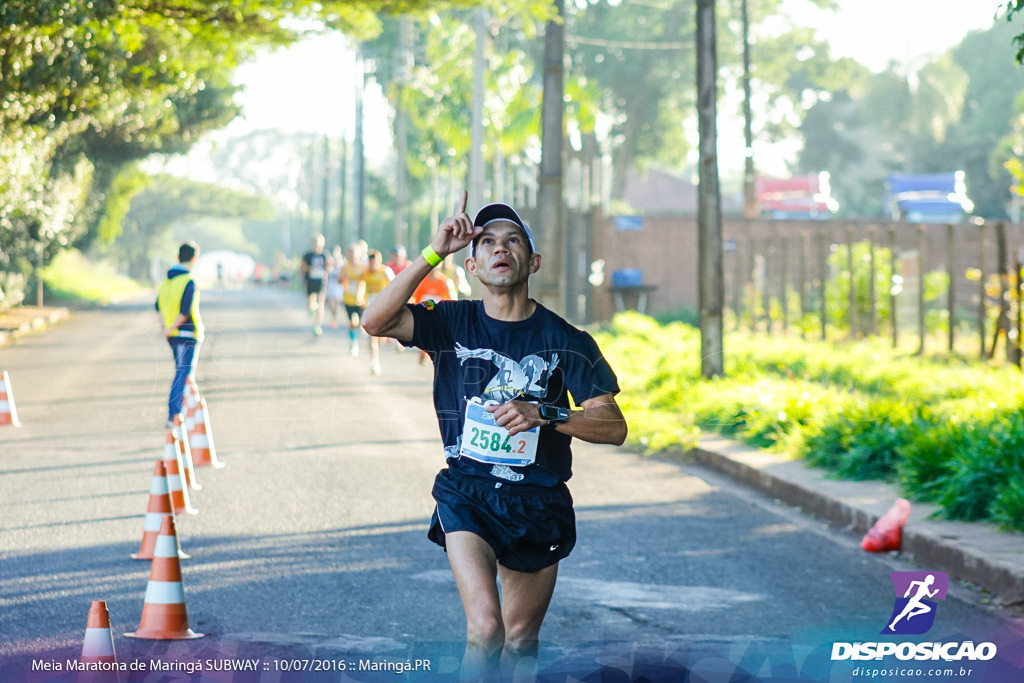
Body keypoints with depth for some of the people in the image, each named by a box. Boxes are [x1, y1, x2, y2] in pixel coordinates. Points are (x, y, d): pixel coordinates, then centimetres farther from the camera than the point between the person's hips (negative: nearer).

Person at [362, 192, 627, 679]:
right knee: (485, 629, -20)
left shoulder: (565, 340, -2)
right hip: (467, 493, -1)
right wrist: (434, 253, -19)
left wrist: (543, 414, -20)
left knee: (519, 642, 12)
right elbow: (375, 322, -16)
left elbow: (614, 427, -5)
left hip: (539, 503, 2)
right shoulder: (452, 323, 0)